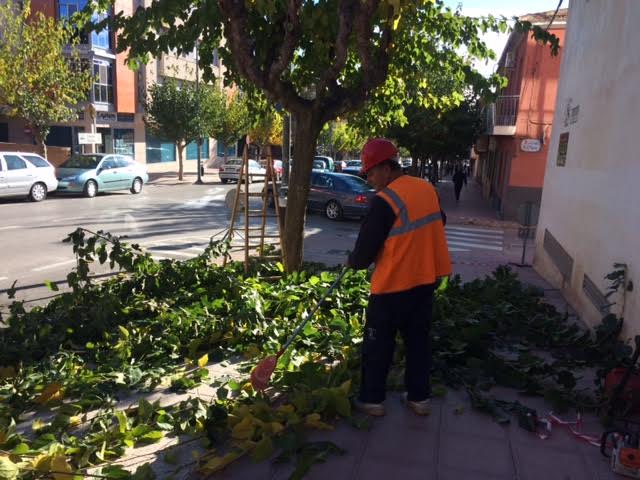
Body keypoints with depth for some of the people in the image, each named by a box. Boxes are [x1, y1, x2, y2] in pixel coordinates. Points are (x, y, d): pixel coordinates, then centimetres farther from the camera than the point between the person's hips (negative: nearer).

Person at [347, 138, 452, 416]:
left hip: (393, 285, -7)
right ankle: (419, 397, 28)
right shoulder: (427, 189, 3)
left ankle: (372, 399, 21)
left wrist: (352, 262, 5)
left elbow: (366, 249, -16)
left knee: (378, 344, 9)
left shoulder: (384, 201, -20)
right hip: (426, 279, 7)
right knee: (419, 340, 17)